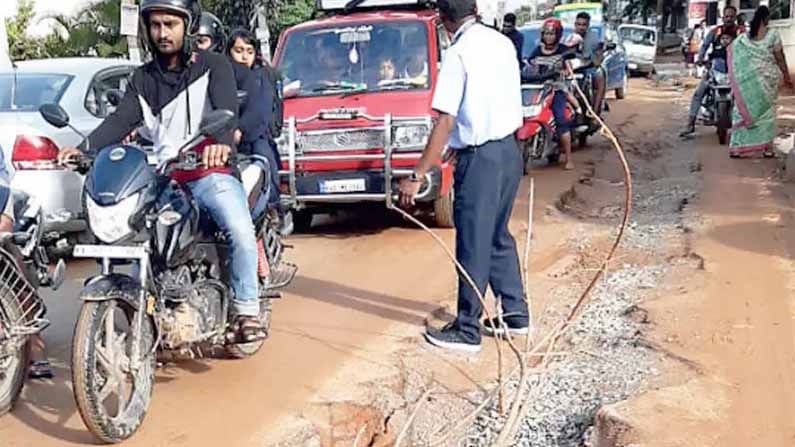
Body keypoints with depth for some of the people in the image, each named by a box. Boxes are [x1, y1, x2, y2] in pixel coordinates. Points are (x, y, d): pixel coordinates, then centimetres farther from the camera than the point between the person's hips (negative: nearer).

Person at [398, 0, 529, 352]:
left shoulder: (458, 54, -15)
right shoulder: (503, 43, 6)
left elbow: (445, 123, -19)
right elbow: (510, 101, 12)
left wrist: (416, 177, -18)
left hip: (480, 158, -8)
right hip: (509, 151, 8)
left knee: (473, 246, 1)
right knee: (498, 237, 19)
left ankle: (466, 331, 11)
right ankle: (516, 314, 27)